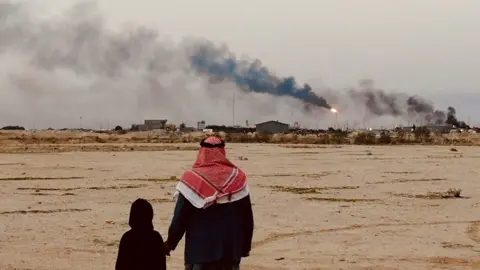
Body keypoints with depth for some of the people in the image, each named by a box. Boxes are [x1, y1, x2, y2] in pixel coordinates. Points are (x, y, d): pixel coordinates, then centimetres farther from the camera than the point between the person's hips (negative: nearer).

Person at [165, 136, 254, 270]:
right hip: (231, 248, 2)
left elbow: (180, 217, -6)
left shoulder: (191, 179, -7)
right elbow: (247, 218, 4)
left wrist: (170, 243, 7)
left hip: (200, 248, -2)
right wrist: (245, 246, 14)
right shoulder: (238, 178, 1)